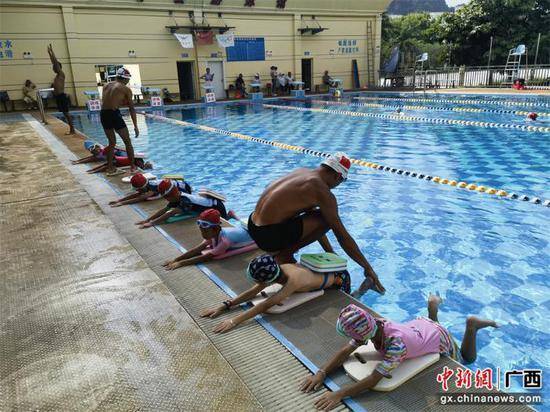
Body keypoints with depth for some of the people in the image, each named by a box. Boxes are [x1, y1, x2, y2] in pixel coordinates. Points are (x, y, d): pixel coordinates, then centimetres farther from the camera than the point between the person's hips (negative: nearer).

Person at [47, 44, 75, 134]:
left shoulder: (61, 74, -6)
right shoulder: (57, 75, 16)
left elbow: (56, 61, -10)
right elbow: (53, 62, 22)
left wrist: (52, 51, -5)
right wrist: (49, 52, 23)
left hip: (62, 96, -9)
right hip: (58, 96, 9)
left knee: (66, 113, -8)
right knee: (65, 113, 8)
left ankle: (72, 130, -6)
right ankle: (71, 129, 10)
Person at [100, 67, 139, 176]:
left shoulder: (107, 85, 18)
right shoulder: (126, 89, 3)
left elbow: (109, 102, 17)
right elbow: (131, 109, 2)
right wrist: (135, 126, 3)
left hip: (103, 114, 6)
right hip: (114, 114, -6)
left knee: (112, 142, 19)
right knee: (127, 142, 9)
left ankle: (110, 169, 20)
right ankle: (133, 167, 11)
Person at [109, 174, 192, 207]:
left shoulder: (153, 188, -37)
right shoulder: (147, 183, -15)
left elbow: (140, 199, -42)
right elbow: (135, 194, -11)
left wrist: (122, 203, -45)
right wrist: (118, 200, -18)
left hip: (182, 188, -7)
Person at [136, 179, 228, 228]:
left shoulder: (185, 201, -39)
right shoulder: (177, 198, -14)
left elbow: (170, 213, -47)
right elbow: (164, 210, -14)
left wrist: (151, 223, -48)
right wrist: (147, 220, -22)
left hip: (216, 206, -7)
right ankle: (229, 214, 38)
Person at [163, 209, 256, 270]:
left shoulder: (225, 240, -49)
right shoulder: (214, 234, -27)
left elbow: (205, 257, -49)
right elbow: (197, 249, -28)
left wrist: (180, 263, -52)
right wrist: (175, 260, -37)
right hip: (241, 229, 5)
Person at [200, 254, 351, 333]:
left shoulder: (293, 280, -46)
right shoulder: (278, 269, -25)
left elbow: (266, 305, -49)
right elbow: (253, 291, -18)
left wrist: (234, 321, -53)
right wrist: (225, 306, -24)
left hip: (339, 278, -6)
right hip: (320, 269, 6)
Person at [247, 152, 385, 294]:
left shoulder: (302, 171, 14)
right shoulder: (323, 192, -11)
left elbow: (313, 223, 23)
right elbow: (342, 236, -7)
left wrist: (330, 251, 30)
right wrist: (368, 268, 5)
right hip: (268, 235, -9)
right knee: (326, 219, -6)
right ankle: (284, 254, -1)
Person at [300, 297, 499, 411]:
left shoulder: (396, 344, -48)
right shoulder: (373, 325, -31)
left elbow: (373, 380, -49)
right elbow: (345, 350, -25)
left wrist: (339, 394, -55)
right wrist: (322, 372, -37)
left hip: (440, 339, -5)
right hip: (420, 325, 5)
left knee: (467, 359, 26)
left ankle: (472, 325, 22)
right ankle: (433, 304, 42)